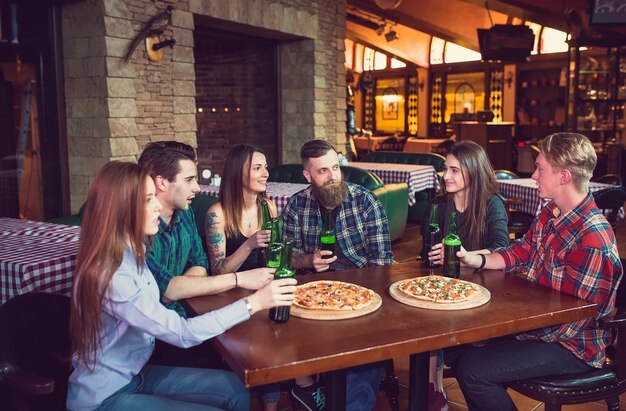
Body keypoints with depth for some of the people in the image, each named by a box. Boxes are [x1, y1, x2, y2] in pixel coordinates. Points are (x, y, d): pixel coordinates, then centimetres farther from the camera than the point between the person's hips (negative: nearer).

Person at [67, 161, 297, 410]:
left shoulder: (132, 252, 0)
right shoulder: (110, 277, -29)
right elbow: (182, 333, -30)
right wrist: (253, 303, -28)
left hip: (133, 375, 8)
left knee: (236, 389, 0)